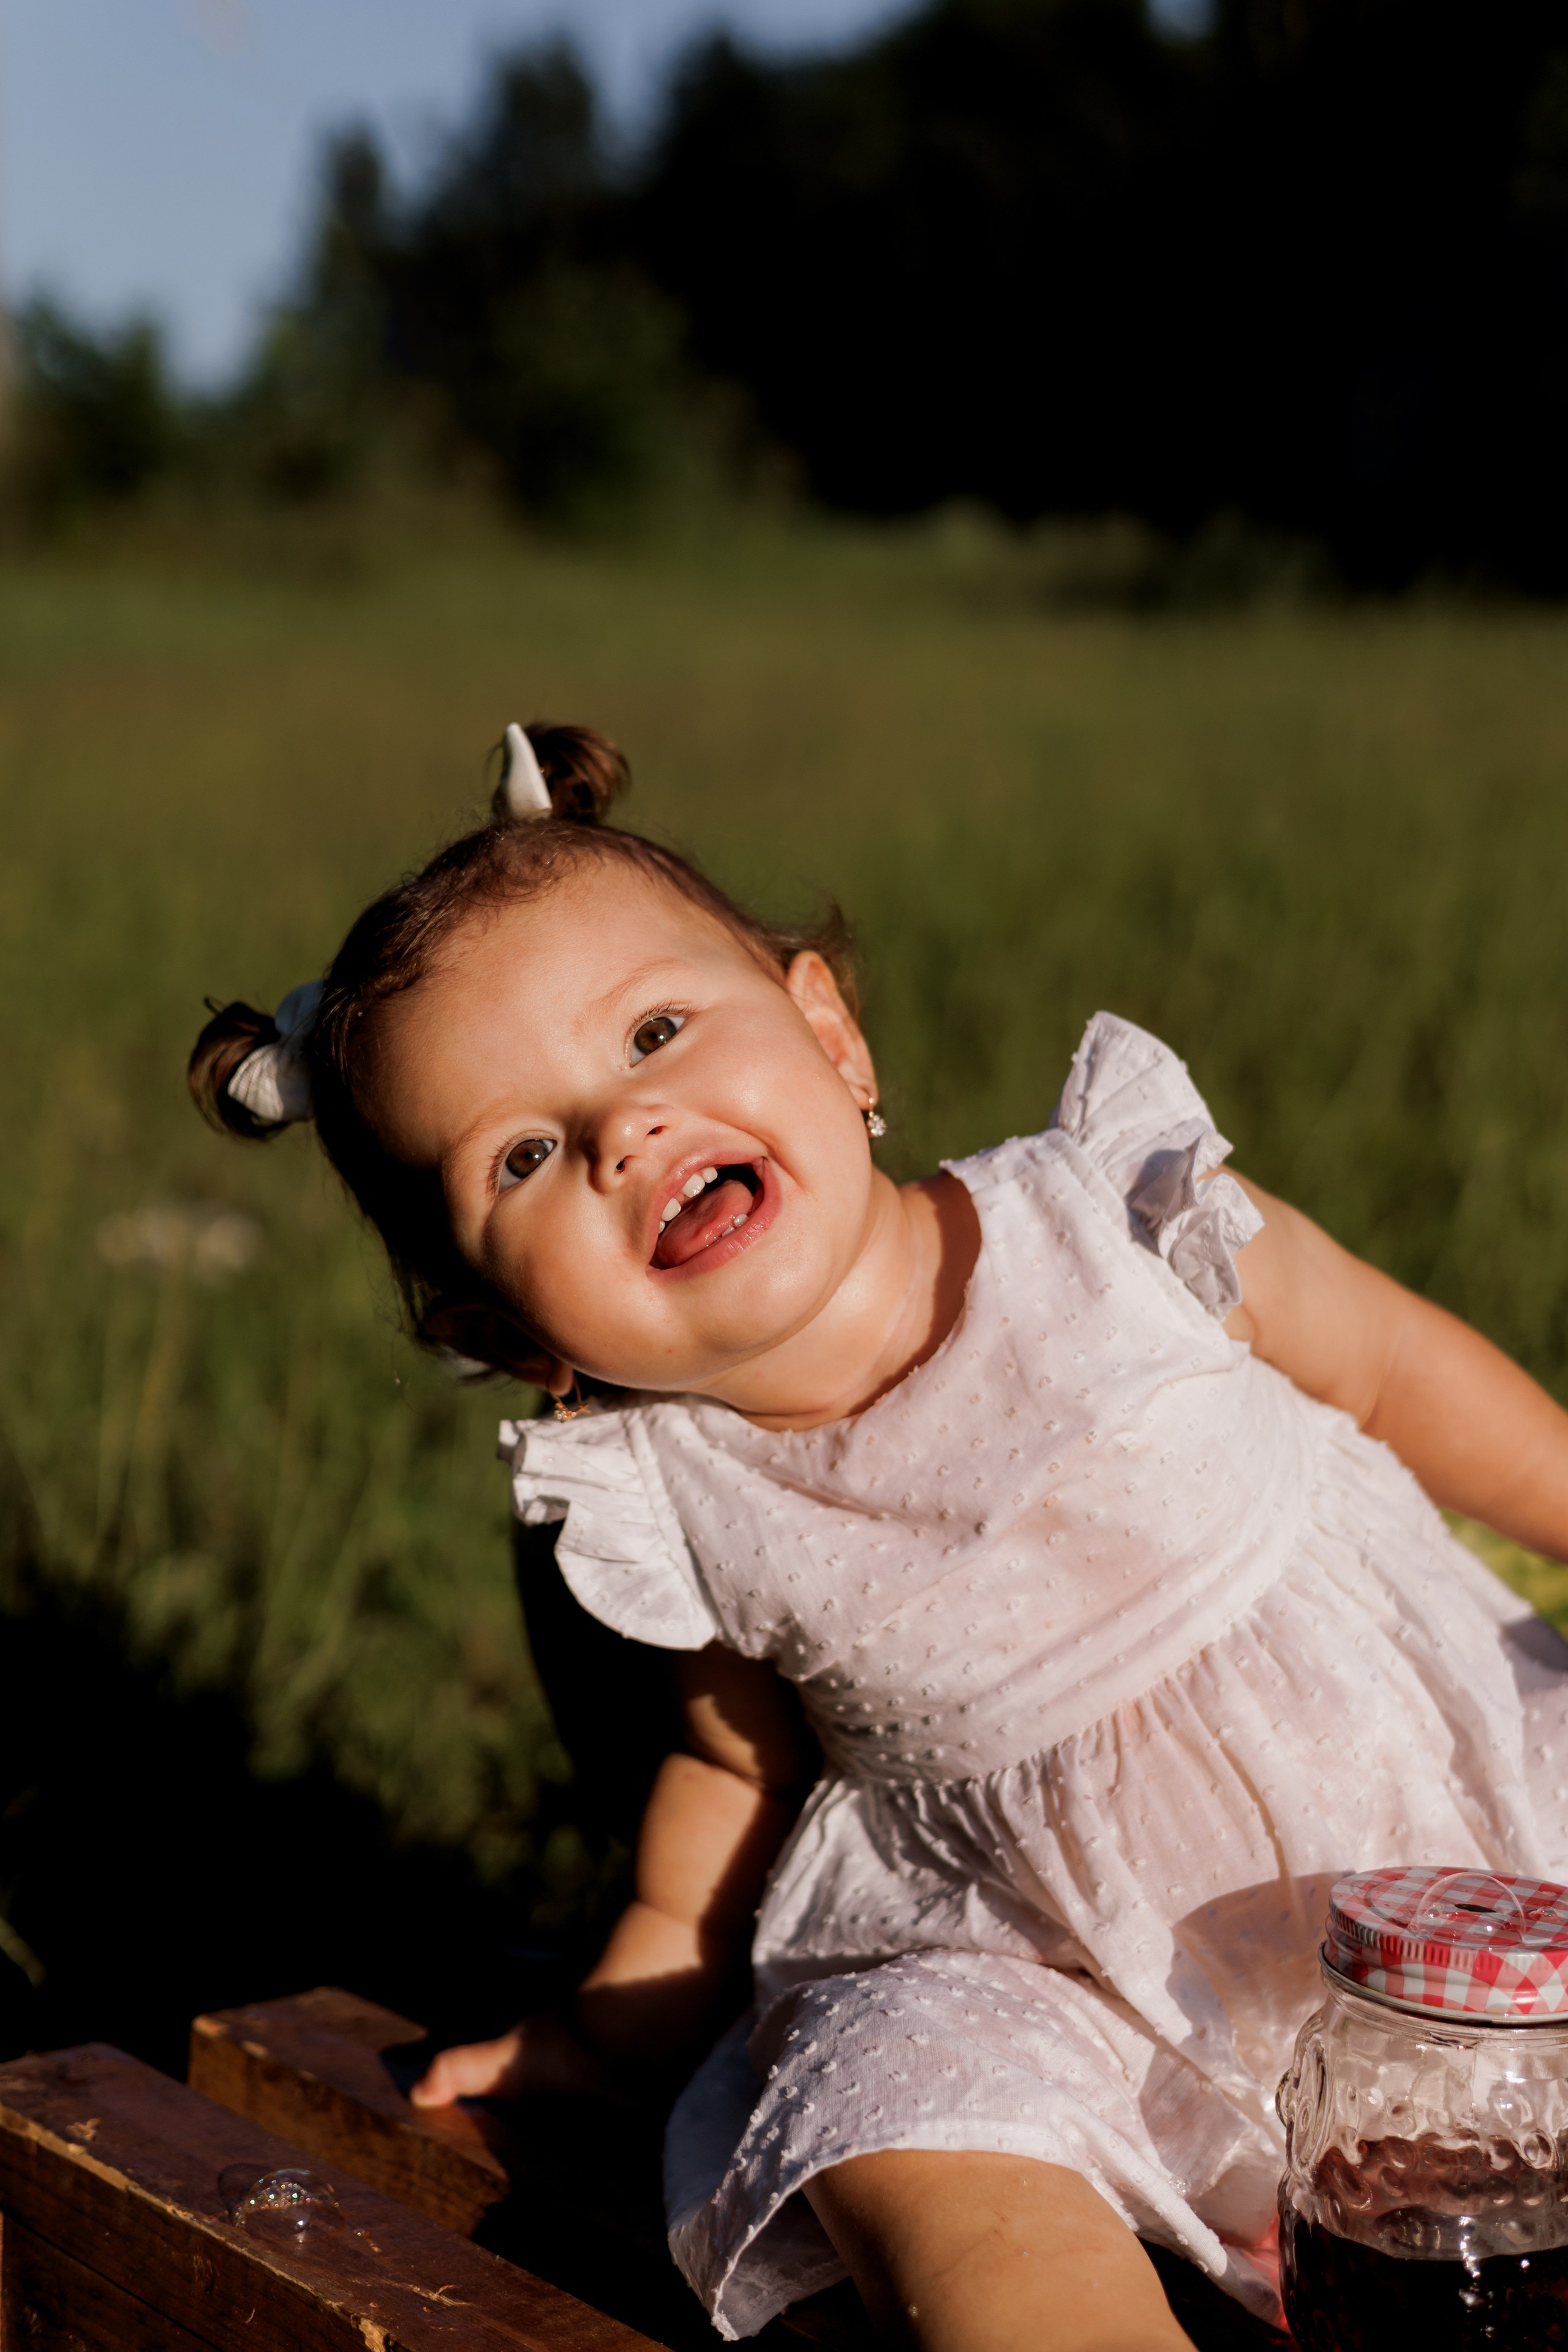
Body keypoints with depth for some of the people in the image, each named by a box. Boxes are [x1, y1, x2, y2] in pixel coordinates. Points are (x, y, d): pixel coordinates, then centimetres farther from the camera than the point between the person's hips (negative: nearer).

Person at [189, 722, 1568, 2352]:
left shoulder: (1122, 1220, -18)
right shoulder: (677, 1514, -12)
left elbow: (1395, 1371, 0)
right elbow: (741, 1757, 9)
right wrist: (645, 1991, 17)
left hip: (1420, 1812, 0)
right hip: (1037, 1957, 0)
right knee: (897, 2113, -25)